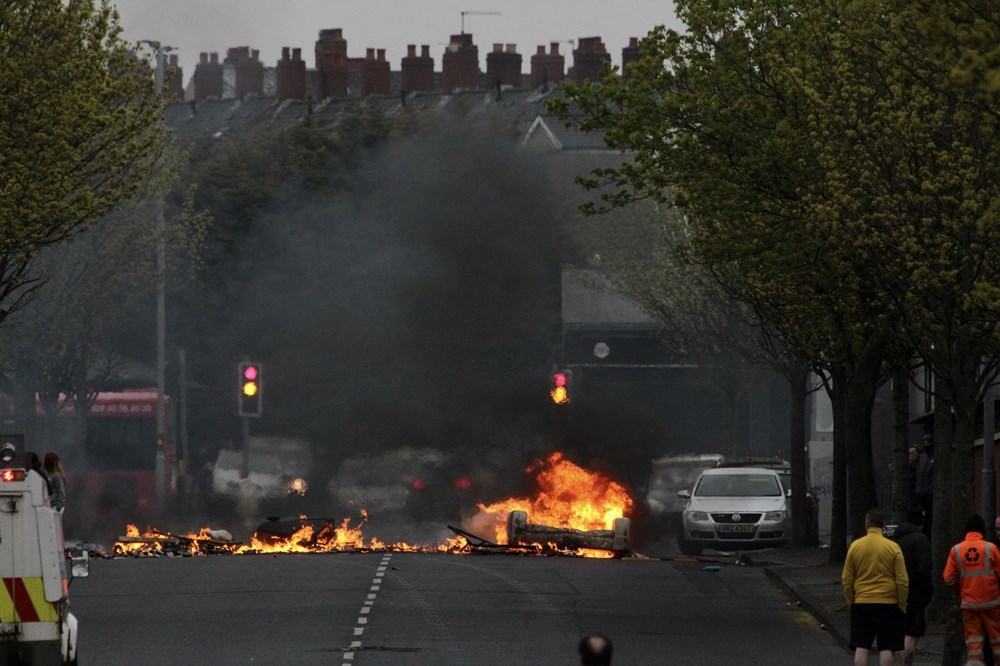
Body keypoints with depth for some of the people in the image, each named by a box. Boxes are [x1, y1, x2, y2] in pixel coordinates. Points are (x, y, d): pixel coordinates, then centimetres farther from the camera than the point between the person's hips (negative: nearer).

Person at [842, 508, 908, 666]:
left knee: (861, 647, 5)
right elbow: (902, 581, -5)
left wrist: (850, 602, 15)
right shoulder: (892, 547, -6)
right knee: (886, 648, 2)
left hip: (861, 604, 1)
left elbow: (847, 579, 3)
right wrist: (902, 606, 5)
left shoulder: (855, 546, -1)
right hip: (888, 604, -1)